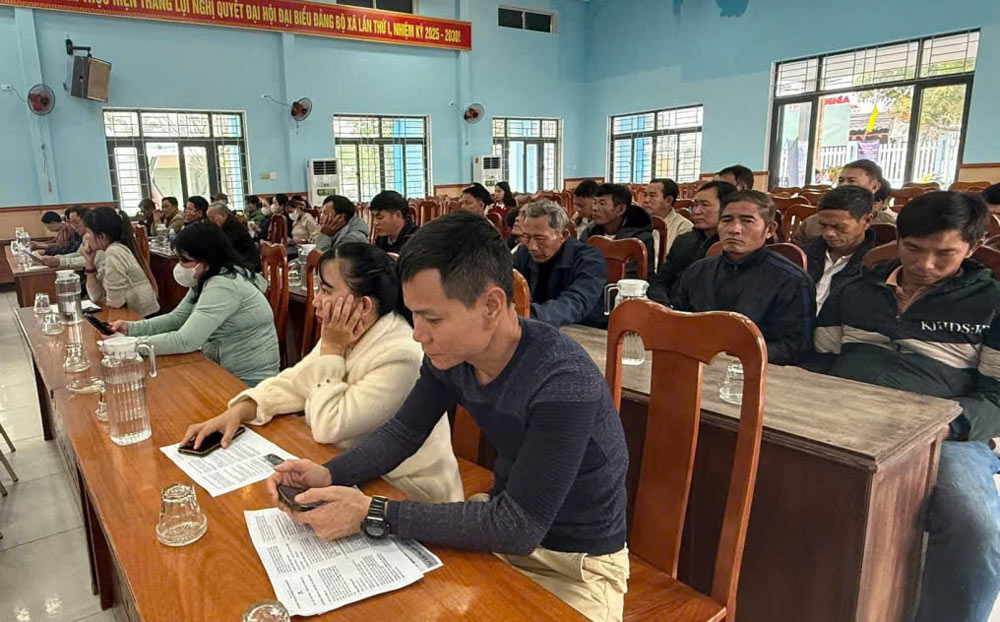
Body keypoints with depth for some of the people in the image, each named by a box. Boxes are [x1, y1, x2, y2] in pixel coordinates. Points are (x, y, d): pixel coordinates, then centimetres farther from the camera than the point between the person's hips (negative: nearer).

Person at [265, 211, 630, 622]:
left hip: (577, 566, -6)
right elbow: (402, 432, 3)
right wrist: (329, 475, -16)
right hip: (503, 520, 6)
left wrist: (373, 514, -30)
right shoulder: (448, 353, -11)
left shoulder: (564, 382, -33)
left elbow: (518, 528, -30)